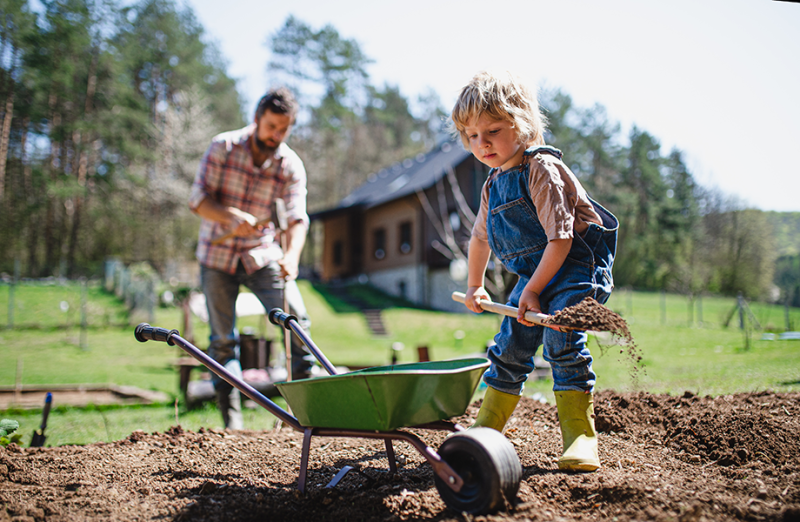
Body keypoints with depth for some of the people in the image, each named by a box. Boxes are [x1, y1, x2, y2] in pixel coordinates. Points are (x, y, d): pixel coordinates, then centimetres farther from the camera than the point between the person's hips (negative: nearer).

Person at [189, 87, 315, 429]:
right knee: (223, 338, 1)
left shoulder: (291, 165, -8)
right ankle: (231, 418, 11)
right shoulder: (223, 147, -11)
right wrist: (232, 216, -34)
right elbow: (198, 199, -15)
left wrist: (292, 255, -38)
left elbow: (296, 218, -18)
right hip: (217, 257, -1)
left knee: (296, 319, -15)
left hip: (263, 255, 1)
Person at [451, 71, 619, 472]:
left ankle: (580, 435, -13)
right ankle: (487, 426, 21)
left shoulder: (541, 169, -18)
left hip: (575, 268, -8)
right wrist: (474, 286, 31)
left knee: (562, 342, -22)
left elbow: (560, 238, -22)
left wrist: (533, 289, -18)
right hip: (533, 274, 8)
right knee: (510, 348, 8)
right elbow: (480, 237, 25)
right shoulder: (493, 185, 9)